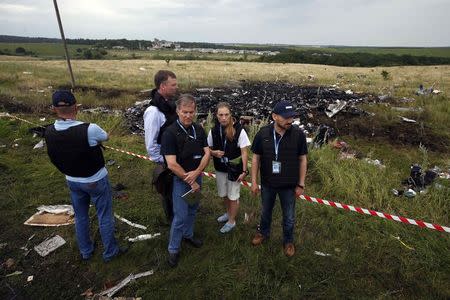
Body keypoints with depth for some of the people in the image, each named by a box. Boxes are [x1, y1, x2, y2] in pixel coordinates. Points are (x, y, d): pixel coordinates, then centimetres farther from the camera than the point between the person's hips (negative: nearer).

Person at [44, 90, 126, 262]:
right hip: (96, 181, -5)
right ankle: (110, 252, 28)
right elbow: (105, 137, -6)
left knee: (80, 217, 23)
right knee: (104, 216, 13)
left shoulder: (49, 132, -13)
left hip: (72, 181, 5)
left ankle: (85, 251, 41)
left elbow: (54, 159, 2)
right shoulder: (89, 129, -30)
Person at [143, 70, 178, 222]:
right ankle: (172, 218, 39)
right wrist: (163, 162, -16)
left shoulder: (169, 104, -1)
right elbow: (150, 144, -24)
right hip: (166, 162, -8)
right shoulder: (153, 111, -27)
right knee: (168, 191, 15)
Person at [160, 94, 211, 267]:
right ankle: (173, 249, 21)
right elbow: (172, 164, -23)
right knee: (180, 216, 1)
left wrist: (196, 173, -19)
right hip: (180, 180, -5)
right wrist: (190, 181, -17)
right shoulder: (170, 133, -19)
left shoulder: (199, 129, -1)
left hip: (197, 177, 6)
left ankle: (188, 235, 44)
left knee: (192, 210, 21)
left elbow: (207, 153, -3)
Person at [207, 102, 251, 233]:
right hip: (220, 168, 5)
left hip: (234, 169, -4)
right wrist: (214, 153, -15)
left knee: (233, 196, 11)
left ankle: (232, 221, 32)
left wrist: (244, 171, -14)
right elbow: (208, 149, 7)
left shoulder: (239, 130, -18)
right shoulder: (213, 131, -6)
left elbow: (244, 152, -13)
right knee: (224, 194, 22)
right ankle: (228, 213, 48)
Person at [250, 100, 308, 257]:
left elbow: (302, 160, -7)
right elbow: (256, 158, -5)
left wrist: (301, 184, -4)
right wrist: (254, 181, -5)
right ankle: (264, 232, 52)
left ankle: (288, 241, 45)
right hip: (267, 183, 1)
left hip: (289, 185, -1)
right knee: (266, 211, 25)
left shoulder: (298, 134, -16)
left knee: (289, 217, 18)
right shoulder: (263, 133, -14)